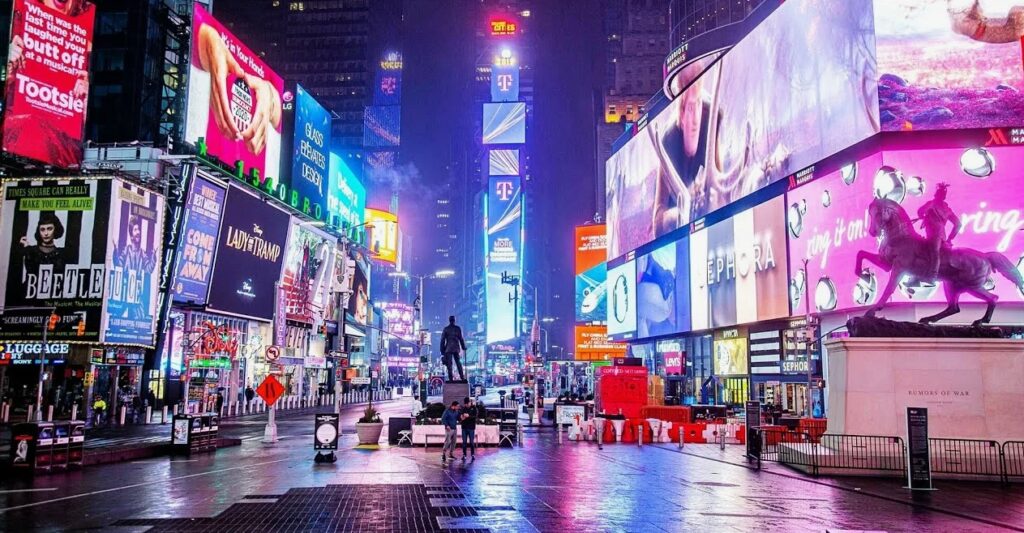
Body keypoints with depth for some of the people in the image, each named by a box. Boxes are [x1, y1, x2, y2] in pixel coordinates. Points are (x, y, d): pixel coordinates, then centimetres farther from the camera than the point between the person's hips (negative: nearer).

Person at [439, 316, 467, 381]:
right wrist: (463, 347, 14)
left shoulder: (446, 329, 1)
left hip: (448, 349, -1)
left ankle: (451, 379, -6)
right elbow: (461, 339, 4)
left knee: (449, 364, 0)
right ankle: (462, 377, 4)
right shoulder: (458, 328, 3)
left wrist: (442, 351, 6)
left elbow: (442, 340, 1)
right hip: (456, 348, 1)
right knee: (458, 363, 10)